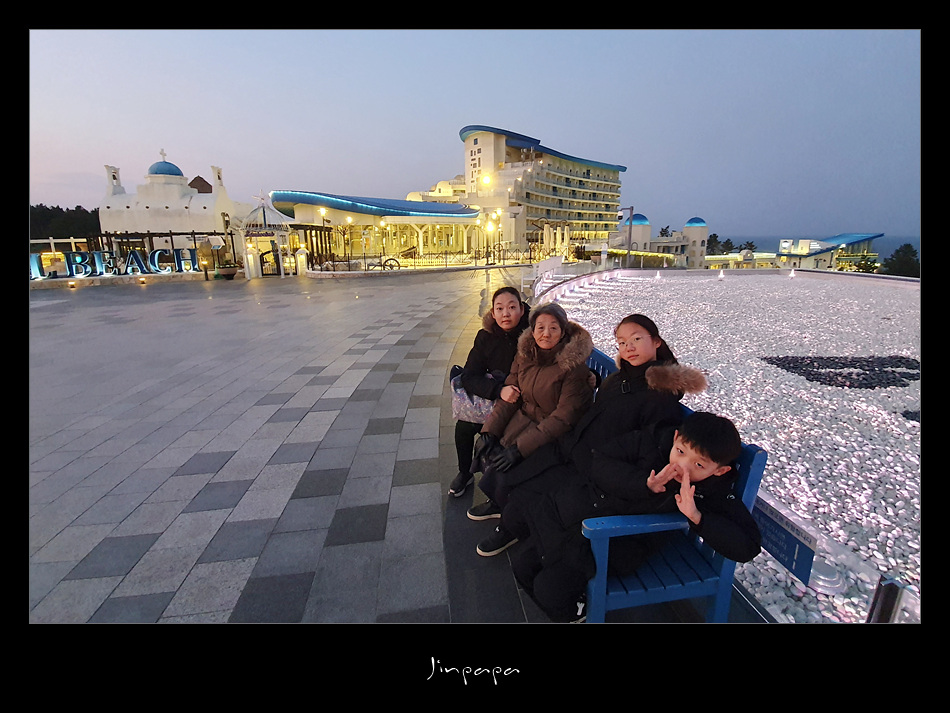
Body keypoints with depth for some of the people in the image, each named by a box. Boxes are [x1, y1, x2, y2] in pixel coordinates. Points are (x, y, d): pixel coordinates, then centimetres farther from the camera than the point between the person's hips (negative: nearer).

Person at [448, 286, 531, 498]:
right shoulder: (486, 337, -9)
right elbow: (469, 377, -14)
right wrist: (499, 391, -30)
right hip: (491, 399, 3)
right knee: (464, 426, -15)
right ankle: (464, 473, 14)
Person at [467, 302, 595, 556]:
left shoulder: (574, 367, -20)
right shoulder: (525, 356, 0)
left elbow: (564, 418, -23)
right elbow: (509, 397, 2)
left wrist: (519, 449, -27)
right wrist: (489, 432, -11)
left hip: (552, 437, -6)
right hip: (522, 420, 6)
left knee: (506, 468, -21)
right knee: (485, 453, -11)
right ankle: (498, 501, 21)